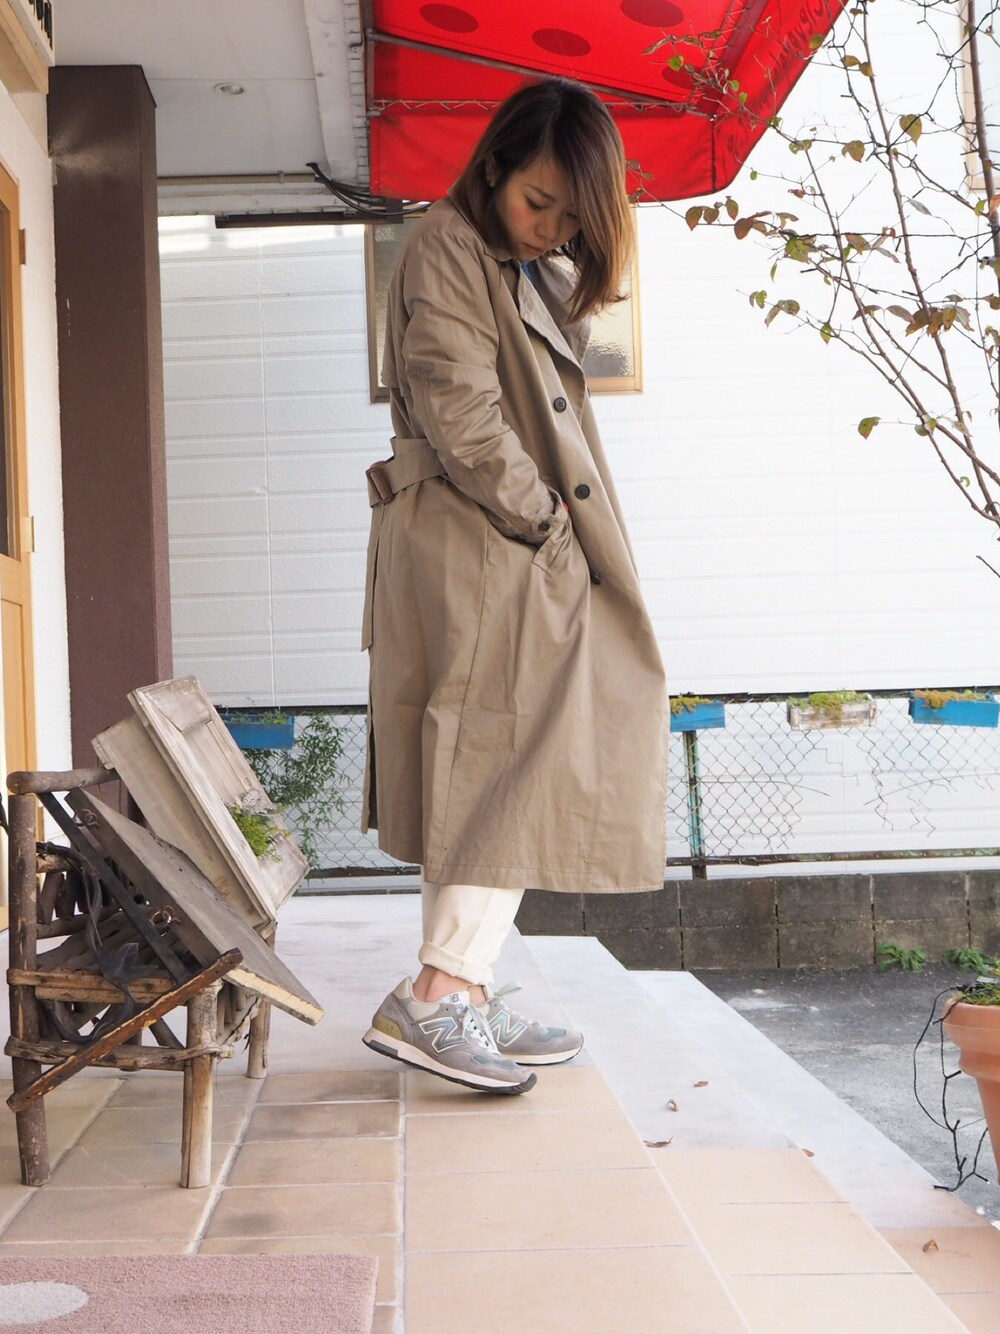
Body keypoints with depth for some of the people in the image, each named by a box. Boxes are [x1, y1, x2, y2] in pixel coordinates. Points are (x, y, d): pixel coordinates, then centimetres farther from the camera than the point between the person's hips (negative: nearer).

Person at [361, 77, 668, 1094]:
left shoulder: (539, 274, 22)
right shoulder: (449, 247, -8)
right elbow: (457, 411, -18)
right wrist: (542, 521, -13)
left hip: (521, 555, 10)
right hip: (475, 551, -10)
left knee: (497, 776, 8)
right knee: (516, 760, -13)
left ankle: (466, 1001, 14)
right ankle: (435, 995, -12)